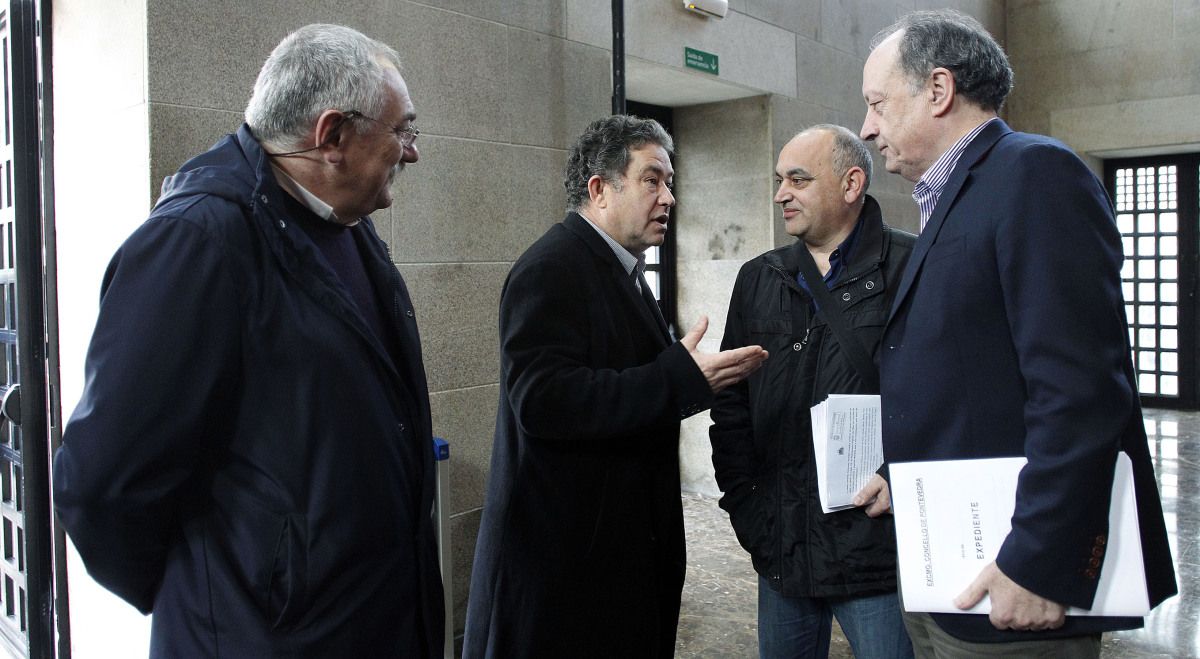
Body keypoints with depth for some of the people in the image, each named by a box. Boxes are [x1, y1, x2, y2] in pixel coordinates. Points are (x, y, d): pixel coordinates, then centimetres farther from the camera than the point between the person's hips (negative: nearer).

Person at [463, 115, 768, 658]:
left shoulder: (619, 269, 15)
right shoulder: (551, 269, -17)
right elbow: (543, 400, -29)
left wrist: (697, 375, 8)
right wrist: (681, 378, -30)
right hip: (566, 548, -9)